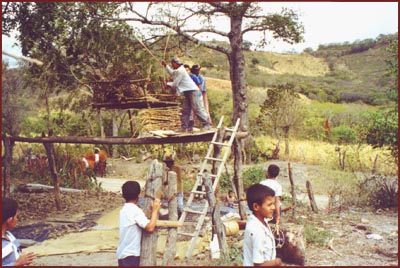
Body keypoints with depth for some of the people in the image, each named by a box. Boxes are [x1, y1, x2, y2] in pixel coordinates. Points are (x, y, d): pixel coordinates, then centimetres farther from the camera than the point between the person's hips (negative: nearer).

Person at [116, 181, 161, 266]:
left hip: (123, 252, 9)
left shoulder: (124, 209, 10)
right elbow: (150, 227, -24)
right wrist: (155, 210, -15)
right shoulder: (135, 210, -17)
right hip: (130, 254, -9)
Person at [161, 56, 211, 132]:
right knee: (185, 110, 6)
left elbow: (175, 84, -12)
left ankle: (207, 125, -9)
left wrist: (168, 84, 7)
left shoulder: (180, 71, -13)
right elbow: (172, 73, 39)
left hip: (192, 90, -11)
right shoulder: (179, 70, 19)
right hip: (187, 92, 11)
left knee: (197, 109, -12)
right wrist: (165, 65, 31)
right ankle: (184, 127, 6)